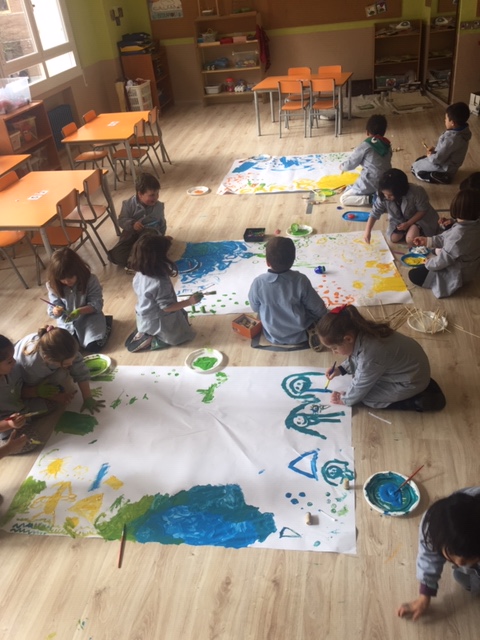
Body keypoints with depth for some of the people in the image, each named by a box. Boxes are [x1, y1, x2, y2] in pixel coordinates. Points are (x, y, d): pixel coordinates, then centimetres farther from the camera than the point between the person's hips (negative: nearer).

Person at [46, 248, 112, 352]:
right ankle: (75, 335, 18)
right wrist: (56, 311, -32)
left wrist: (79, 311, -33)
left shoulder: (90, 280, -19)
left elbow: (97, 304, -17)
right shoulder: (53, 286, -11)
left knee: (94, 346, -19)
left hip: (89, 317, -3)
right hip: (66, 322, 3)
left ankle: (105, 323, 11)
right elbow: (52, 308, -6)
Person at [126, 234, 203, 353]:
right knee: (186, 334, 15)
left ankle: (143, 334, 11)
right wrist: (189, 301, -22)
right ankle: (151, 341, -1)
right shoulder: (160, 282, -35)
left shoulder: (139, 274, -10)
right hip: (159, 324, -8)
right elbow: (167, 307, -26)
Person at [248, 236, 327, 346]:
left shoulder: (258, 283, -24)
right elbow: (317, 308, -13)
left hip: (273, 336, 1)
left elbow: (255, 308, -5)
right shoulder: (300, 280, -25)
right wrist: (323, 314, 10)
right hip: (300, 334, -1)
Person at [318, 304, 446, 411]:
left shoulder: (369, 356, -36)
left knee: (365, 396, -6)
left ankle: (416, 401, -1)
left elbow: (360, 386, -19)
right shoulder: (362, 332, -12)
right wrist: (341, 369, 4)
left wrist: (345, 400, -2)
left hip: (412, 381, -8)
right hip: (412, 366, 8)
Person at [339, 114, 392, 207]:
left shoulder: (365, 146, -12)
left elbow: (350, 164, -4)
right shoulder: (387, 145, 5)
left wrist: (342, 167, 19)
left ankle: (371, 199, -12)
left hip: (370, 184, -6)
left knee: (343, 199, 4)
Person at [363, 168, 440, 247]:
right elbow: (374, 213, -19)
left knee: (411, 240, -23)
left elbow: (423, 210, -21)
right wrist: (367, 231, -29)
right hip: (398, 219, 4)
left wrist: (408, 224, -26)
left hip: (418, 218, -4)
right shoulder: (383, 197, -27)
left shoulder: (416, 193, -36)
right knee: (394, 238, -10)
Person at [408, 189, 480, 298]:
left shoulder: (458, 233, -39)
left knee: (414, 275, 0)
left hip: (457, 274, -9)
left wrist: (429, 263, -8)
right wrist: (428, 241, 1)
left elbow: (445, 259, -28)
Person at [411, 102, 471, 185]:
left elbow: (438, 159, -28)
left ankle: (441, 177, 0)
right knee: (420, 160, 23)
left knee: (415, 167, 5)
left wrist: (430, 155, -9)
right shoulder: (463, 131, -8)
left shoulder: (451, 138, -36)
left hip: (445, 168, -9)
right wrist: (435, 148, 0)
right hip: (451, 164, 9)